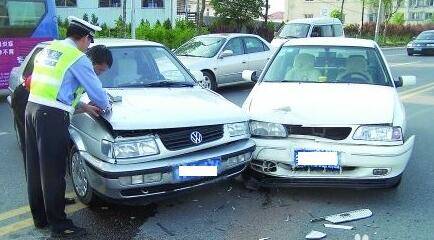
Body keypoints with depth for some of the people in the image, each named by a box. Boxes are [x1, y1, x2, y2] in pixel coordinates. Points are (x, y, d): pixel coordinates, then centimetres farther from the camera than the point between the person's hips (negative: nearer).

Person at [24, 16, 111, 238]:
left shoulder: (47, 50, 19)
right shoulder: (78, 59, -7)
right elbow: (96, 91, -3)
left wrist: (82, 106, 20)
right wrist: (105, 107, 18)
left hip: (32, 108, 9)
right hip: (52, 116, -9)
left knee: (35, 168, 14)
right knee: (53, 172, -3)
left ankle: (40, 217, 27)